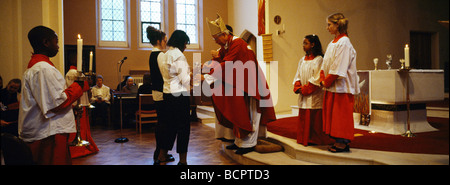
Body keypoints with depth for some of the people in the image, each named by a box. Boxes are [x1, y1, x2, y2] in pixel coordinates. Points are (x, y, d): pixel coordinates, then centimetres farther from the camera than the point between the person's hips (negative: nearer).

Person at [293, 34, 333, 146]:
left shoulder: (318, 59, -7)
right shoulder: (302, 60, 15)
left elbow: (316, 78, -14)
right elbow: (298, 76, 13)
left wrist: (305, 89, -15)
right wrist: (298, 87, -5)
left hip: (314, 95, -7)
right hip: (303, 95, 7)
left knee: (314, 119, -3)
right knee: (303, 119, 9)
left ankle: (314, 140, 6)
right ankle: (304, 139, 17)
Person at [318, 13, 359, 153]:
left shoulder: (344, 43, -13)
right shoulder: (332, 43, 14)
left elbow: (339, 68, -18)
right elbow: (325, 64, 15)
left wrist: (327, 82, -13)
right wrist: (323, 79, 1)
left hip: (341, 86, -9)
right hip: (331, 86, 9)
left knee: (341, 114, -2)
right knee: (332, 114, 10)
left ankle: (343, 143, 7)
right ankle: (338, 141, 18)